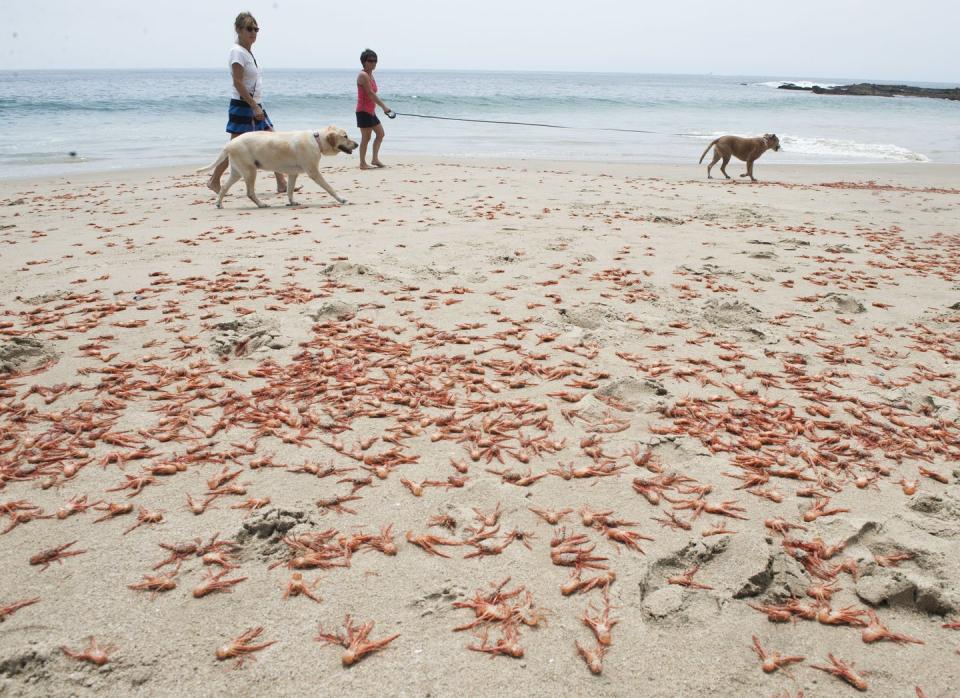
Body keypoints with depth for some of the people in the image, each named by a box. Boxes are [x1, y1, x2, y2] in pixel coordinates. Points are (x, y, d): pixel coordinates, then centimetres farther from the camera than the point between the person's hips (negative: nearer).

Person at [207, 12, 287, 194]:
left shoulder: (248, 52, 14)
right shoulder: (237, 51, -12)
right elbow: (238, 83, -19)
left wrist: (257, 106, 18)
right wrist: (254, 106, -22)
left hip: (255, 106, 9)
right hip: (243, 106, -9)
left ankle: (282, 183, 5)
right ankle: (214, 181, 8)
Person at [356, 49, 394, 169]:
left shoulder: (370, 75, 14)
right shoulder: (363, 75, -15)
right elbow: (371, 94, -23)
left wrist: (383, 107, 12)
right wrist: (384, 106, -24)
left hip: (370, 111, 10)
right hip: (364, 111, -10)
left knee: (380, 134, 13)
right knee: (366, 137, -5)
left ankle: (375, 159, 18)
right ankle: (363, 163, 2)